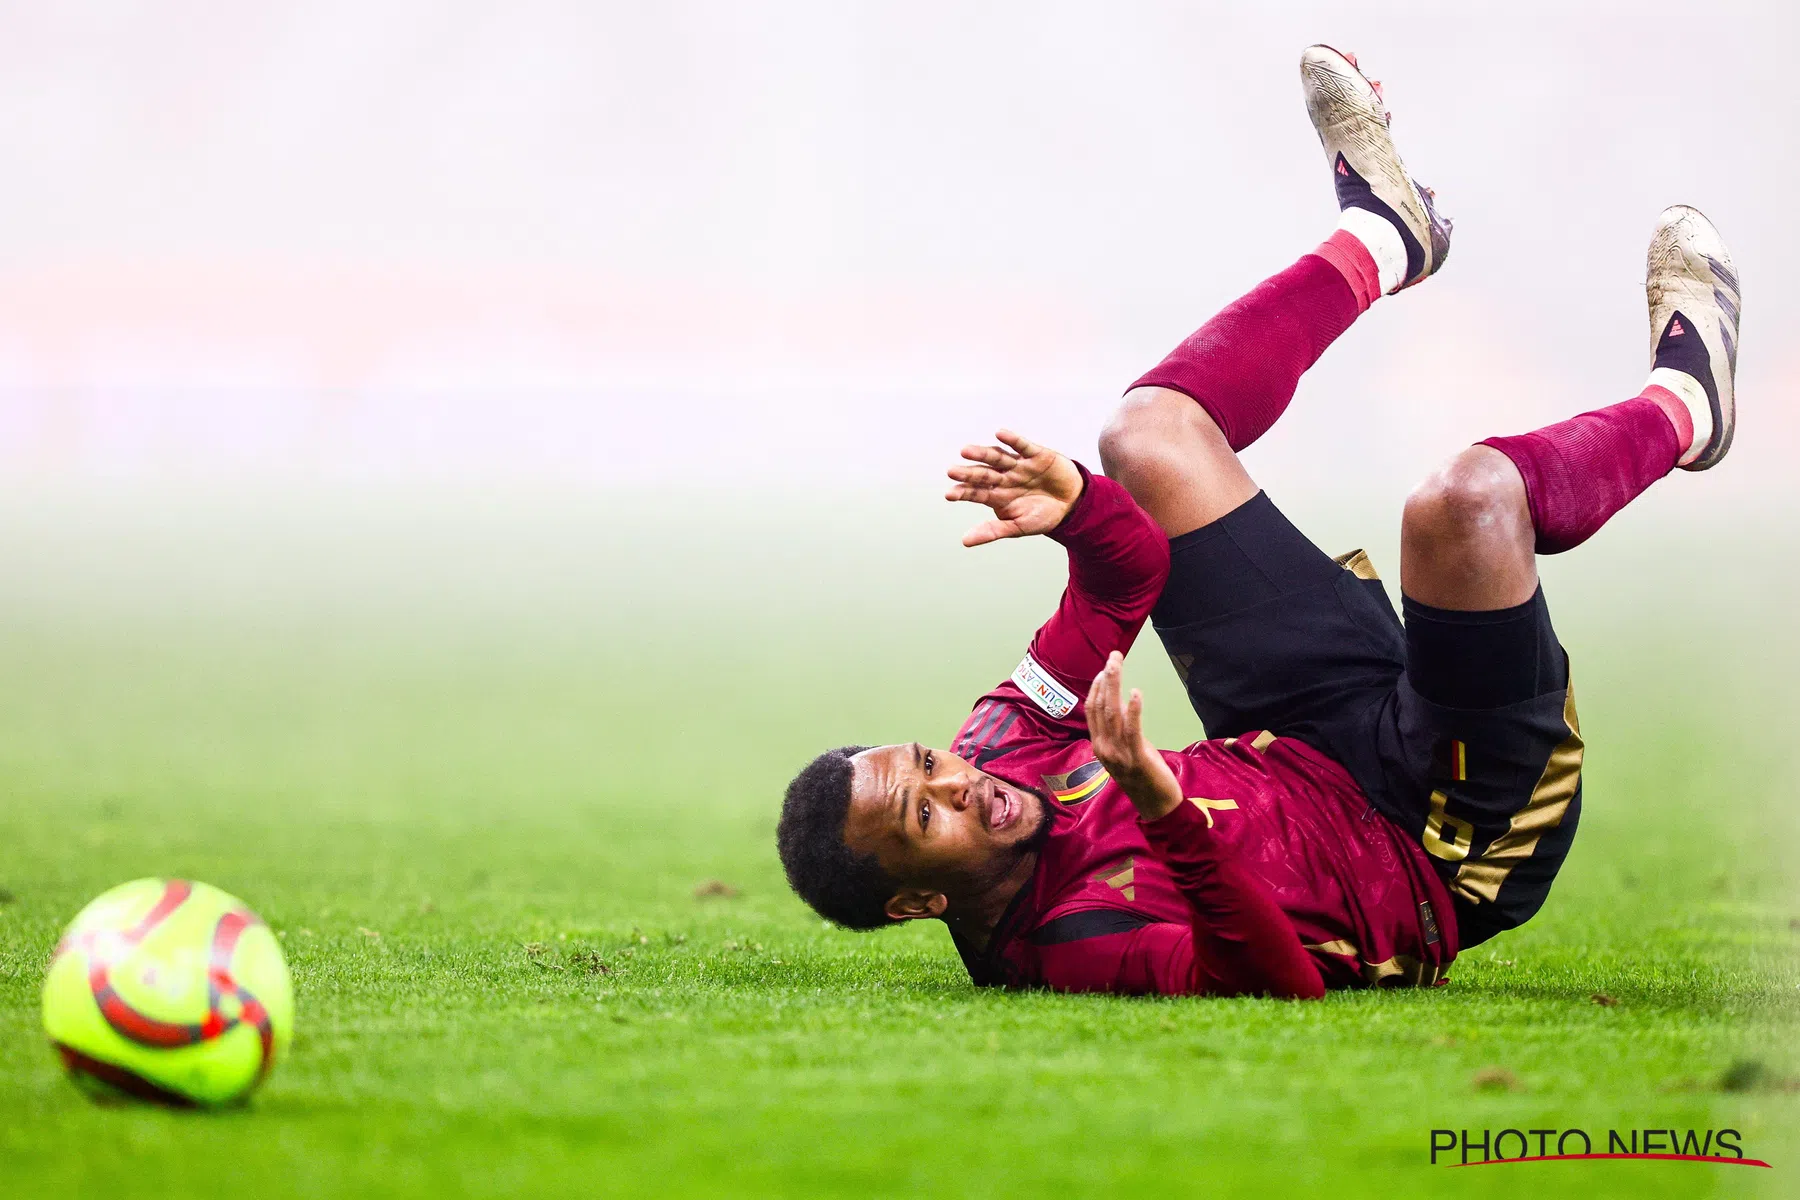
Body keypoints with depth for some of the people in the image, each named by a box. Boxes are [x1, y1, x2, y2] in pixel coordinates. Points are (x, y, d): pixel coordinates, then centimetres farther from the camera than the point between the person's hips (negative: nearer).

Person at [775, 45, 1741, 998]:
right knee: (1467, 500, -31)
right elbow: (1285, 983, -48)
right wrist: (1167, 813, -61)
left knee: (1151, 433, 10)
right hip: (1437, 860, -8)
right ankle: (1677, 403, 7)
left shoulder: (1001, 747, -12)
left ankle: (1378, 237, 36)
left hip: (1307, 748, 8)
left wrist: (1078, 507, -27)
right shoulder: (1064, 945, -36)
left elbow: (1134, 567, -4)